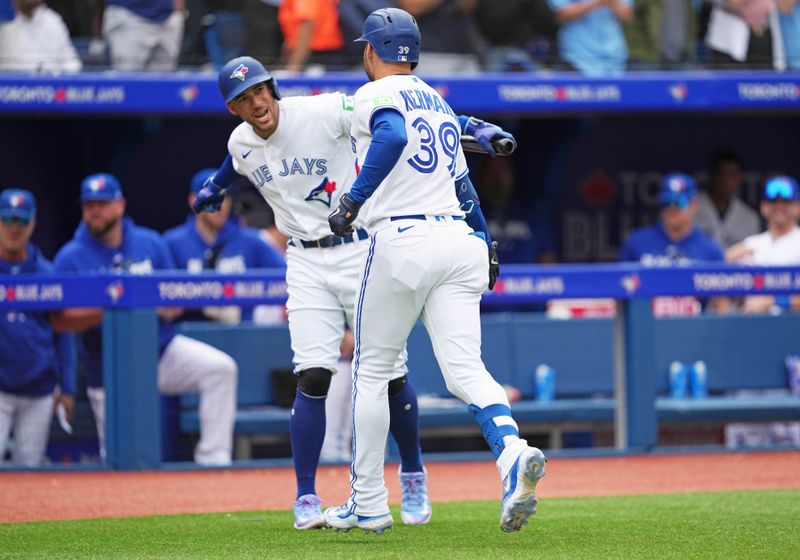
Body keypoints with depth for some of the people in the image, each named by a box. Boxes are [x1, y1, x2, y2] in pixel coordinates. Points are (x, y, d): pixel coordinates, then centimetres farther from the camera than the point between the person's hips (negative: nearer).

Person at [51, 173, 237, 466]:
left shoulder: (151, 243, 5)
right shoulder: (71, 257, -4)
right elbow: (59, 320, -11)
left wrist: (168, 308, -17)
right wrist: (106, 311, -25)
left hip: (162, 348, 2)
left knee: (220, 367, -23)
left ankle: (212, 459, -21)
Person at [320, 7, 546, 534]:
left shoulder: (375, 95, -1)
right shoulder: (439, 102, 22)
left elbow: (394, 135, -24)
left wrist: (354, 200, -21)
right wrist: (484, 244, 31)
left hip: (401, 242, -6)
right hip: (458, 241, 6)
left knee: (372, 371, 9)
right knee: (465, 367, -5)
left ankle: (369, 505, 13)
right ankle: (514, 454, -34)